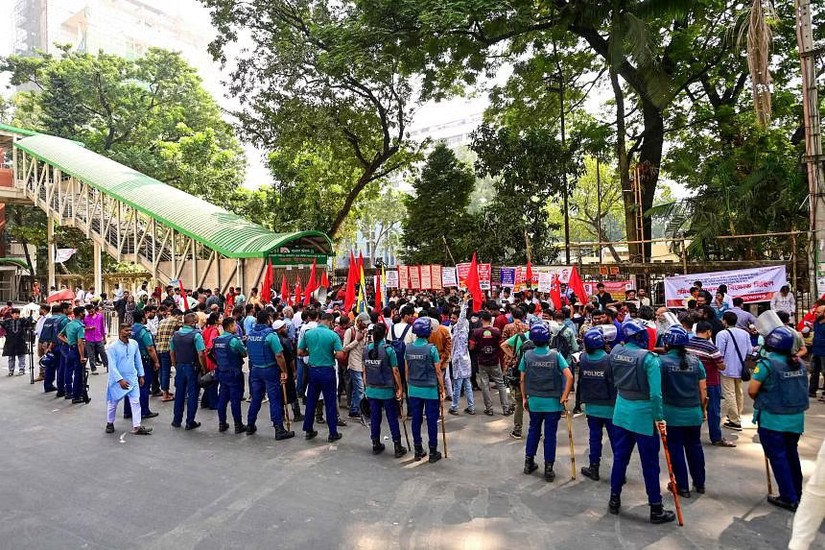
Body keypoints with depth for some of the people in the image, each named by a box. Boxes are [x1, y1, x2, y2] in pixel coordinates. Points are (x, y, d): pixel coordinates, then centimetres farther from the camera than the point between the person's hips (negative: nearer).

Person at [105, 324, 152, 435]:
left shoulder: (134, 344, 0)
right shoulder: (113, 347, -13)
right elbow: (112, 366, -16)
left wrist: (141, 375, 11)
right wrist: (120, 380, -22)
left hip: (132, 379, 3)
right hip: (117, 380, -3)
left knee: (136, 402, -2)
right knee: (113, 403, 13)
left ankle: (137, 427, 1)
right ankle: (110, 423, 35)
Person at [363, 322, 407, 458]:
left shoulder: (366, 349, -2)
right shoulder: (388, 349, -14)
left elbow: (364, 370, 5)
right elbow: (395, 371, -11)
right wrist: (400, 388, -3)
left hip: (371, 390, 4)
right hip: (387, 390, -4)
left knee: (374, 418, 13)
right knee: (392, 419, 5)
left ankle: (376, 445, 22)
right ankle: (398, 447, 10)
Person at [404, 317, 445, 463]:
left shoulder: (408, 348, -1)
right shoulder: (431, 349, -14)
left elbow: (407, 371, 7)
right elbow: (438, 372, -9)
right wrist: (442, 389, 1)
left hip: (414, 389, 4)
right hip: (430, 390, -4)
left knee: (416, 420, 11)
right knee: (432, 420, 6)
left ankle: (418, 451, 21)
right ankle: (433, 452, 14)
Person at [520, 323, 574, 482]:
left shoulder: (527, 355, -7)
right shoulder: (555, 355, -10)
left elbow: (522, 379, -2)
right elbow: (569, 377, -17)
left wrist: (524, 398, 9)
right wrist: (564, 397, -10)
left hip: (534, 401, 2)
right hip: (553, 402, -1)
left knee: (533, 431, 19)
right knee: (550, 434, 8)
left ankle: (529, 462, 27)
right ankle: (548, 469, 14)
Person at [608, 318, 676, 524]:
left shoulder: (616, 351, -4)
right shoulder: (649, 358, -20)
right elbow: (655, 394, -21)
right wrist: (659, 417, -10)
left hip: (621, 412, 5)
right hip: (643, 415, -5)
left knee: (620, 457, 17)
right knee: (650, 463, 8)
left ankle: (614, 500, 28)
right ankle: (656, 509, 20)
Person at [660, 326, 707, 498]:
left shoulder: (662, 361, -11)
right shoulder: (695, 362, 1)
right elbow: (703, 390, 5)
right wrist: (702, 409, 17)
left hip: (673, 413, -4)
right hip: (694, 413, 4)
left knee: (676, 448, 7)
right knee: (694, 446, 18)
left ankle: (683, 486, 15)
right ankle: (699, 483, 31)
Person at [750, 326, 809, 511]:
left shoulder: (767, 364, -19)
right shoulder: (798, 363, 1)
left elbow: (751, 391, -16)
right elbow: (801, 388, 12)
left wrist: (761, 399, 4)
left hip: (773, 419, -6)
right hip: (796, 417, 7)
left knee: (778, 457, 4)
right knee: (791, 454, 21)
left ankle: (789, 498, 9)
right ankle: (797, 494, 33)